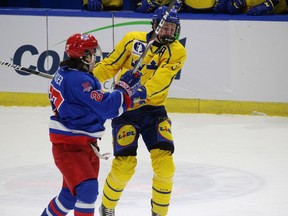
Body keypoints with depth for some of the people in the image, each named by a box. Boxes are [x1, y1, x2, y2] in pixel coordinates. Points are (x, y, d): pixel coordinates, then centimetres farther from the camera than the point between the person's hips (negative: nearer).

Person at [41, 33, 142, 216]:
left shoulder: (65, 73, 10)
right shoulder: (78, 80, -23)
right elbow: (107, 108, -25)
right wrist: (125, 87, -15)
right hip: (68, 145, -11)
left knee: (72, 194, 20)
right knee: (88, 189, -20)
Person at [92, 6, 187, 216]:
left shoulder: (177, 52, -6)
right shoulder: (132, 39, -4)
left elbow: (162, 79, -22)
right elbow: (110, 64, 6)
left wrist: (144, 92, -39)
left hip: (154, 109, 1)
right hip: (125, 109, -1)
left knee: (164, 162, -12)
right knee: (124, 163, -8)